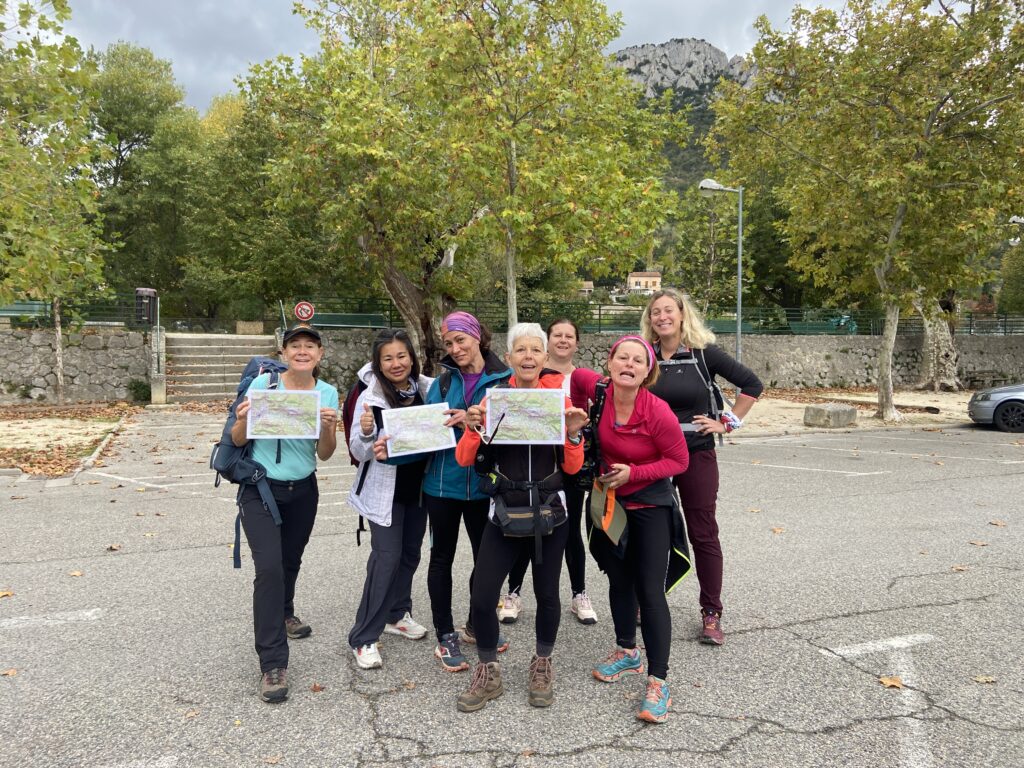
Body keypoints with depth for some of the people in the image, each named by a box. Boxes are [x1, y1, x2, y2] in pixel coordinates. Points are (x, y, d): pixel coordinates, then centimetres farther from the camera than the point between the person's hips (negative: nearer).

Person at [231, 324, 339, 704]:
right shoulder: (263, 383, -14)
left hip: (302, 491, 4)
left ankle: (282, 614, 51)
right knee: (269, 566, -16)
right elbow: (238, 441, -7)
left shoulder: (328, 393, -5)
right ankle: (272, 664, -7)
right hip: (260, 489, -4)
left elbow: (325, 454, -4)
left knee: (290, 560, 20)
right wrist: (243, 419, -28)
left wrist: (328, 426, -23)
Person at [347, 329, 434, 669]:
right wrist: (366, 433, -31)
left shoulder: (429, 389, -4)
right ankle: (363, 638, 4)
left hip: (419, 486, 5)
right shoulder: (370, 397, -14)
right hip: (385, 490, -5)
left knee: (410, 553, 16)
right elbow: (359, 453, -10)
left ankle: (396, 614, 37)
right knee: (387, 556, -8)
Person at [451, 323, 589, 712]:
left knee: (547, 594, 9)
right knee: (482, 598, -3)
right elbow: (465, 460, -2)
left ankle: (542, 666, 35)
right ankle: (488, 674, 21)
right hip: (504, 514, 0)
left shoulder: (560, 399, -1)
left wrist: (573, 433, -17)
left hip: (550, 514, 0)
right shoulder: (494, 399, -1)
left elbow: (572, 467, 0)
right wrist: (473, 427, -19)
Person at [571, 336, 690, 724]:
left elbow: (679, 460, -14)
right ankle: (627, 653, 39)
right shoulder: (598, 388, -16)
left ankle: (658, 681, 6)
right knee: (619, 581, 18)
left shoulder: (658, 412, -25)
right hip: (608, 500, 5)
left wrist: (633, 473, -23)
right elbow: (577, 376, 6)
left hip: (650, 506, -4)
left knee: (650, 591, -6)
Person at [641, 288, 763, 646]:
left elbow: (752, 384, -1)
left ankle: (711, 614, 17)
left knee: (703, 533, 4)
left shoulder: (704, 352, -5)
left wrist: (727, 422, -5)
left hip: (697, 454, -2)